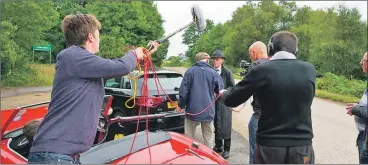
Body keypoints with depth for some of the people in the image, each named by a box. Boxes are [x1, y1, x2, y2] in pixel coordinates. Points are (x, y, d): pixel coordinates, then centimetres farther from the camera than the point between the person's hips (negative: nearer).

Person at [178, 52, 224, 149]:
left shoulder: (190, 71, -4)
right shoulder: (213, 72, -2)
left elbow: (183, 90, -6)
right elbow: (221, 90, 4)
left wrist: (181, 105, 5)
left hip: (192, 110, 0)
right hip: (208, 111, 1)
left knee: (188, 138, 11)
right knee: (208, 139, 13)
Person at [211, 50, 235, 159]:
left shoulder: (227, 72, -5)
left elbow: (233, 87, -3)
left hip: (224, 102, -3)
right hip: (213, 102, 4)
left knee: (225, 126, 2)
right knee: (216, 125, 13)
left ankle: (226, 149, 15)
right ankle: (218, 146, 29)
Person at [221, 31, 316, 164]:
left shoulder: (261, 70, -12)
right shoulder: (309, 70, -4)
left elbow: (231, 100, -4)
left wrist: (224, 93, 20)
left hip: (269, 148, -2)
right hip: (302, 148, 2)